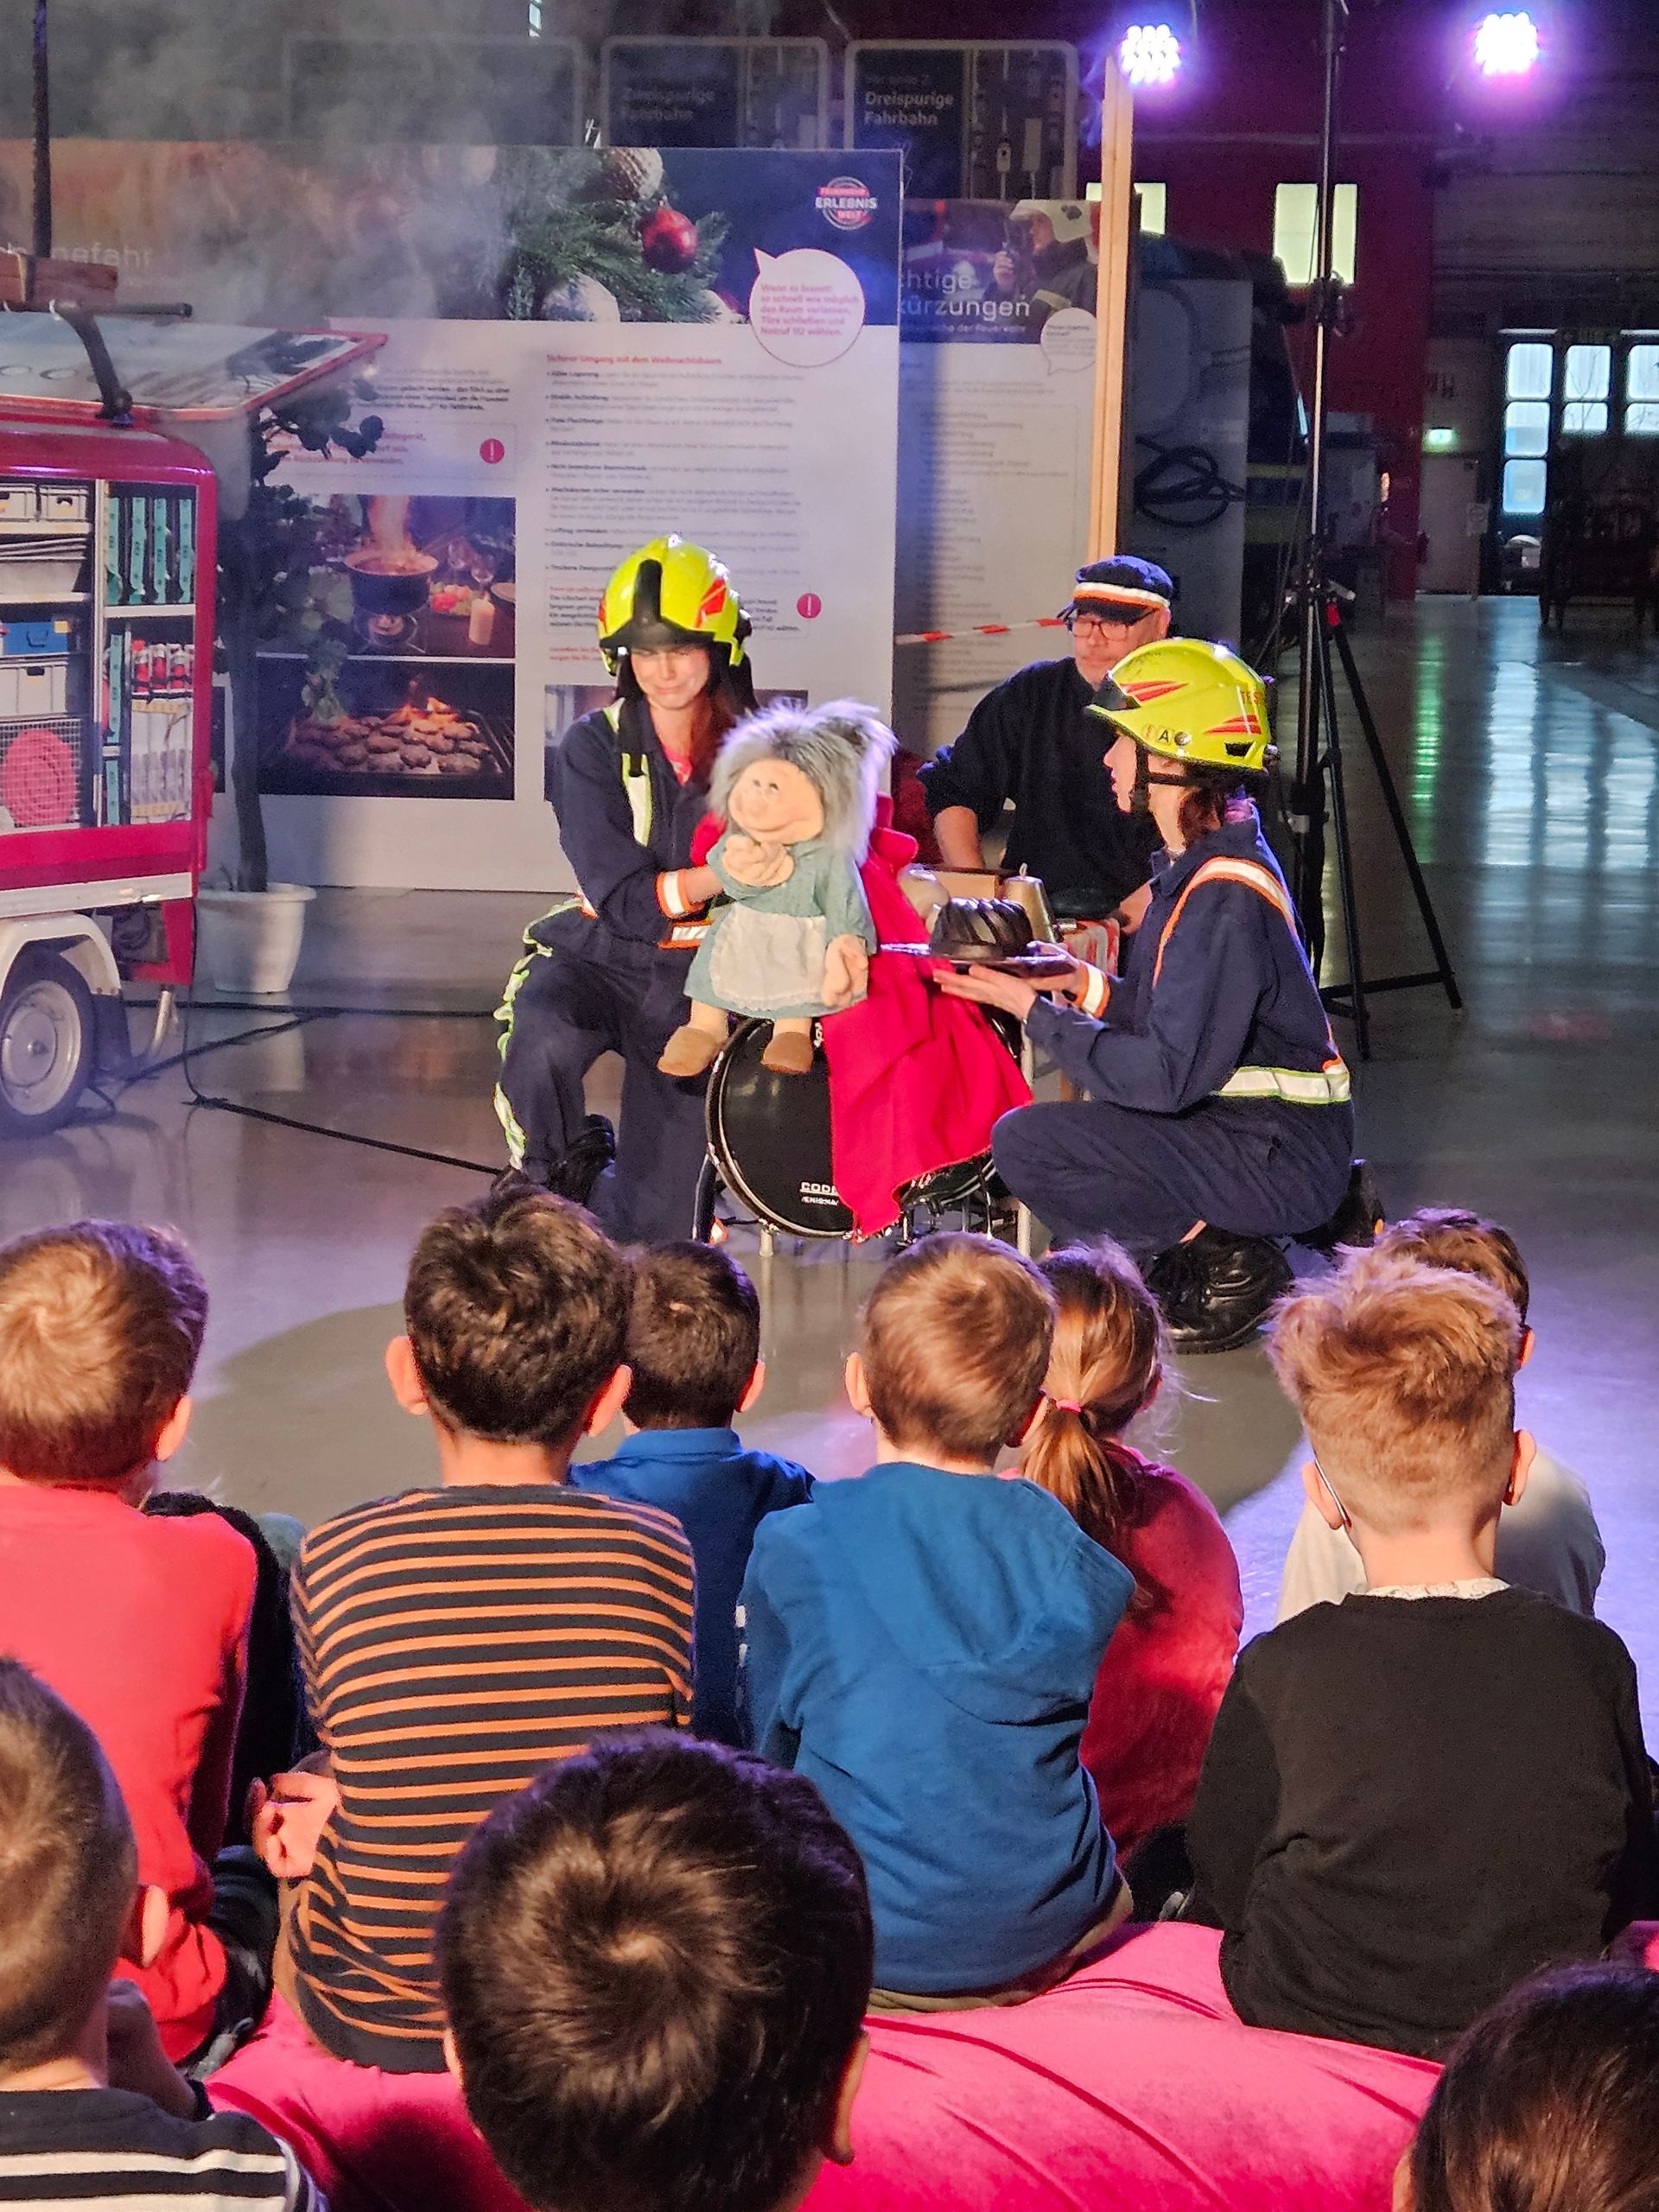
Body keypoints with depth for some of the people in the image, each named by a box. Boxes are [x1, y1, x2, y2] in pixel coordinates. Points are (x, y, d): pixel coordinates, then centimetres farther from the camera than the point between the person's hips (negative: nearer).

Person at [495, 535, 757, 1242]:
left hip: (696, 977, 2)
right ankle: (558, 1188, -9)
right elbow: (622, 898, -15)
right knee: (537, 1050, -38)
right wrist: (714, 876, -34)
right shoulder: (594, 747, -7)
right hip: (598, 952, -1)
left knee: (657, 1226, 1)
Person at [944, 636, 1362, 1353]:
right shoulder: (1198, 863, 10)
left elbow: (1167, 1075, -24)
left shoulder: (1223, 895, -21)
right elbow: (1170, 1018, 13)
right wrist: (1086, 983, 1)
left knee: (1026, 1142, -18)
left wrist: (1037, 1013, -16)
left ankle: (1220, 1261, -5)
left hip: (1280, 1155, -10)